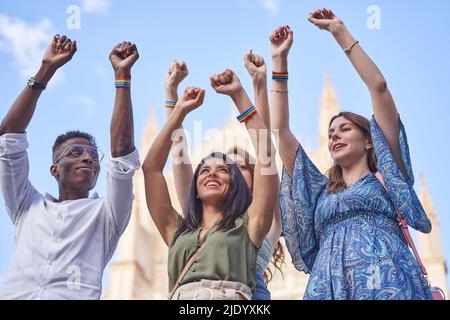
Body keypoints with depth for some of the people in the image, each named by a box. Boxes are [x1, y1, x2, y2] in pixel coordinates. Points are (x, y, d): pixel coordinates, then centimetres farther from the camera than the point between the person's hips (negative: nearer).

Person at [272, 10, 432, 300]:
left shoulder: (385, 176, 18)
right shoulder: (322, 190, 27)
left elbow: (378, 87, 13)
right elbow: (280, 131, 23)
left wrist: (339, 30, 17)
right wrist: (280, 60, 24)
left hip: (386, 280, -3)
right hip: (329, 286, 3)